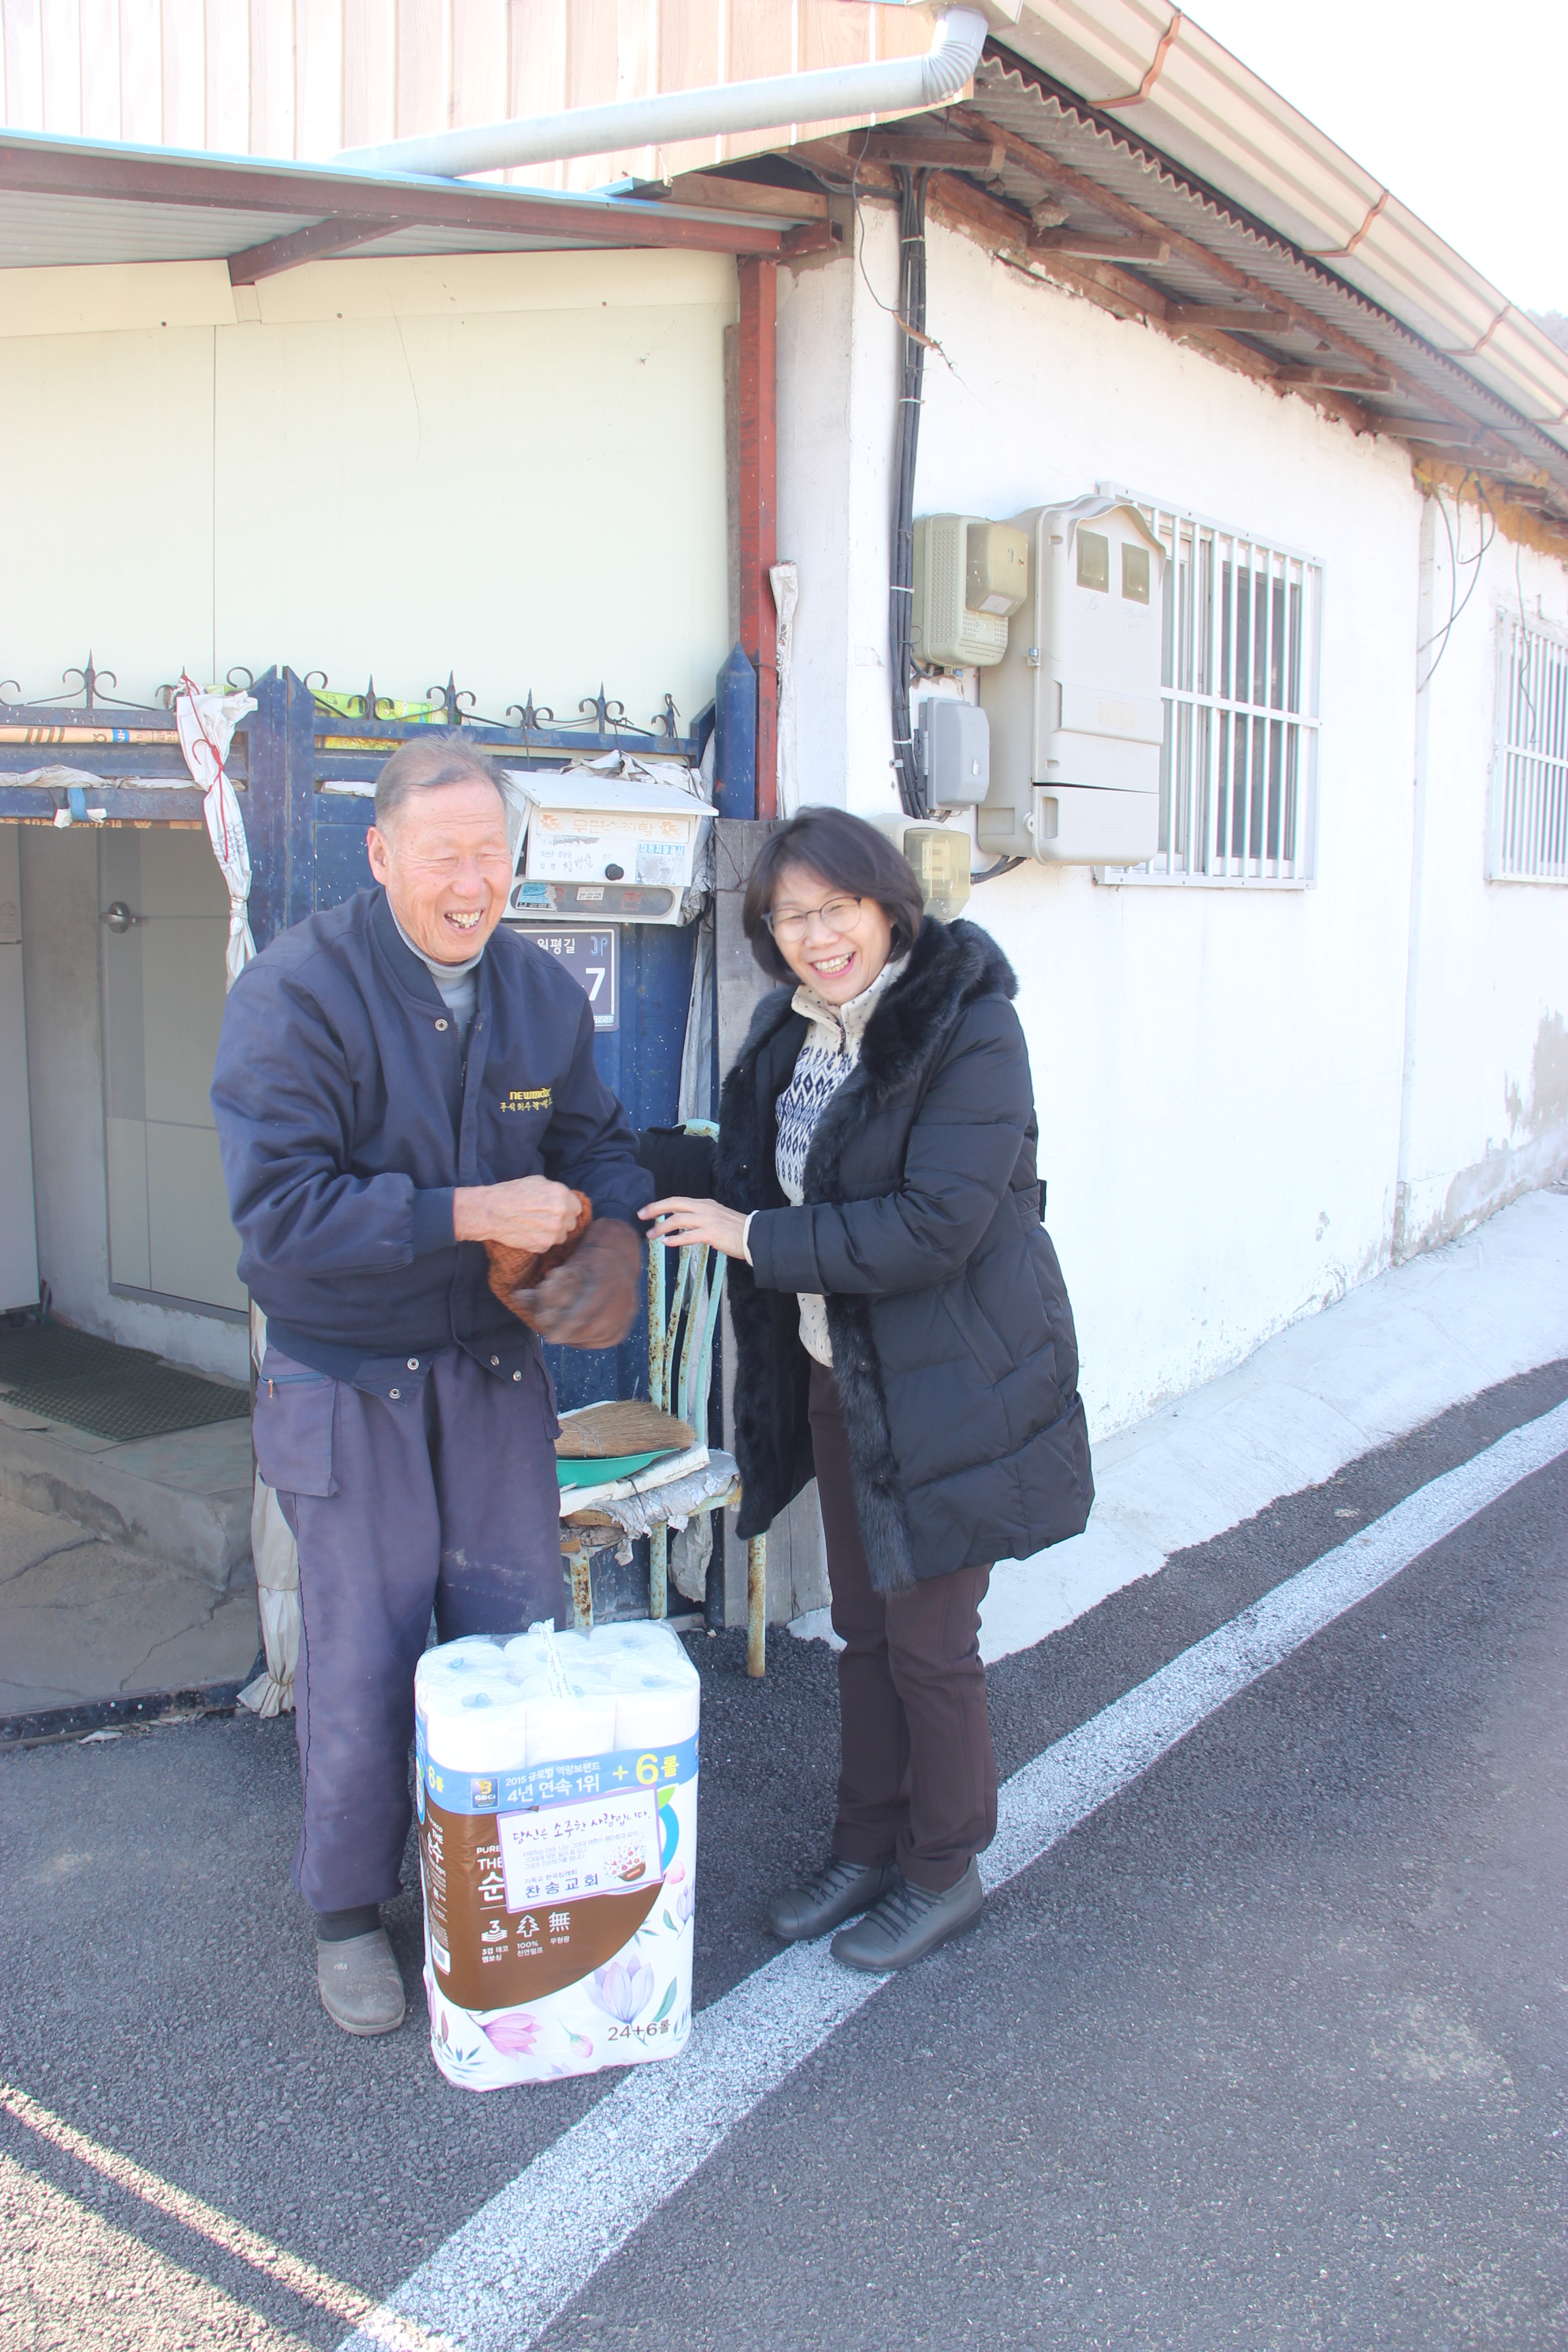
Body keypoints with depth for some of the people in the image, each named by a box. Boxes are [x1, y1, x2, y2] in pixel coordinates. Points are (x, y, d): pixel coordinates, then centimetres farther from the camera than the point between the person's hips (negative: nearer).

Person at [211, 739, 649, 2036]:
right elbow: (279, 1204, -23)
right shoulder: (297, 990, -17)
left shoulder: (543, 991, 1)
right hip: (348, 1380, -5)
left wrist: (612, 1230, -12)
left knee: (521, 1632, 12)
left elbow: (599, 1141, 11)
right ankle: (348, 1912, 31)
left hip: (496, 1363, 5)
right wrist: (474, 1213, -28)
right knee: (364, 1659, 6)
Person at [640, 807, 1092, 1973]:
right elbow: (767, 1172, 15)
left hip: (949, 1383, -7)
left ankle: (946, 1872, 29)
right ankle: (870, 1846, 37)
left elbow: (934, 1226, -26)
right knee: (864, 1626, 18)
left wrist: (753, 1237, -22)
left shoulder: (968, 1030, -20)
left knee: (929, 1637, 6)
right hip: (839, 1375, 7)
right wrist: (635, 1156, 3)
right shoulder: (794, 1028, 5)